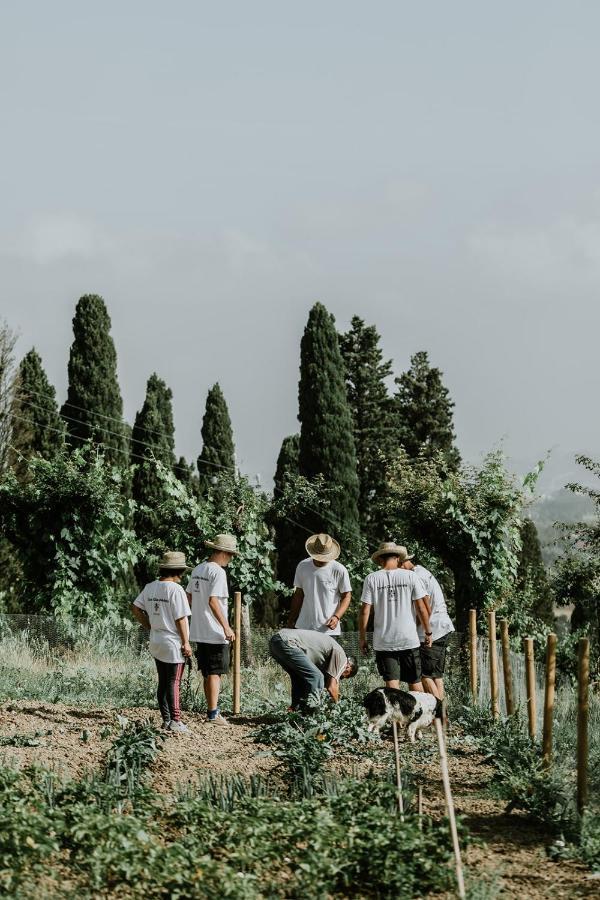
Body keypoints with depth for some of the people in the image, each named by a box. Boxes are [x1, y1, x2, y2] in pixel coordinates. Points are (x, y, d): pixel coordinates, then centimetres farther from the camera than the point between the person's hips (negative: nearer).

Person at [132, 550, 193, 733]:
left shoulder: (150, 587, 5)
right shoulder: (175, 589, -17)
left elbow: (136, 609, 10)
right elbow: (180, 619, -16)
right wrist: (186, 643, -11)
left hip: (156, 643, 7)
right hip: (173, 643, -7)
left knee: (163, 682, 13)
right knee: (173, 682, -3)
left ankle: (166, 719, 18)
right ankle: (175, 721, -3)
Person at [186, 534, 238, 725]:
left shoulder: (197, 570, 11)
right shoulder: (218, 572, -15)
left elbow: (189, 597, 18)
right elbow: (213, 601, -22)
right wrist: (226, 627, -22)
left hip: (199, 631, 8)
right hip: (215, 633, -8)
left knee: (207, 673, 14)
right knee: (215, 673, -4)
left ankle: (212, 711, 20)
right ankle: (213, 714, -4)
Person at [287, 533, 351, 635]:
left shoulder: (339, 570, -6)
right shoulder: (303, 566, 5)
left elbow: (346, 596, 1)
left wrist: (336, 617, -15)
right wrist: (291, 621, 14)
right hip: (304, 627, 3)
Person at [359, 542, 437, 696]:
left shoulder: (372, 579, -2)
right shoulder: (410, 576, -2)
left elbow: (365, 611, -4)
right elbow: (421, 608, -2)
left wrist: (362, 637, 5)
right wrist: (428, 632, 10)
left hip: (383, 642, 0)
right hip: (409, 639, 0)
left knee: (391, 683, 1)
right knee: (414, 681, 11)